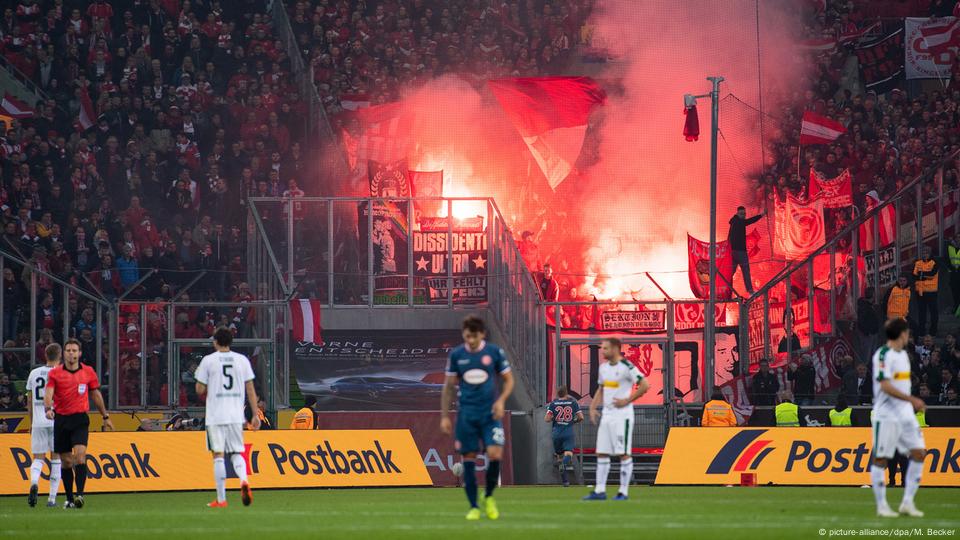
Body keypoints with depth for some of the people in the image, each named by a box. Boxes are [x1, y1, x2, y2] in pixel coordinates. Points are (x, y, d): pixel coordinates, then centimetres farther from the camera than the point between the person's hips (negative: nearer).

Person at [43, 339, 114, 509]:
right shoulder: (55, 373, 1)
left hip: (80, 418, -1)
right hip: (61, 419, 1)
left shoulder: (88, 372, 5)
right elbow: (48, 393, -10)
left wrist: (105, 417, 22)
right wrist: (48, 408, -31)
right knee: (66, 461, 5)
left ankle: (80, 494, -24)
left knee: (80, 454, -20)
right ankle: (69, 498, 15)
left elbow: (96, 395, 16)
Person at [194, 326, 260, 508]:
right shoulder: (242, 360, 5)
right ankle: (243, 480, -18)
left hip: (215, 416, -3)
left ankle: (221, 499, 1)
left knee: (218, 455, 1)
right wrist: (255, 415, 8)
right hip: (236, 415, 3)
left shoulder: (208, 360, -3)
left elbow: (200, 390, -3)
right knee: (236, 453, 12)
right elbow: (250, 389, 5)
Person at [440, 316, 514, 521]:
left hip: (490, 412, -1)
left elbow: (508, 380, 8)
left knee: (495, 454, -16)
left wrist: (501, 400, -9)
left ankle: (489, 497, 8)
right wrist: (444, 416, 6)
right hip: (467, 414, 1)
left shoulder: (494, 352, -1)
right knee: (469, 458, 0)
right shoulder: (456, 355, 3)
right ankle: (474, 507, 9)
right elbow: (448, 386, 10)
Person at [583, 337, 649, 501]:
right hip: (607, 415, 8)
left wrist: (627, 400, -14)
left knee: (624, 454, -5)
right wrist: (593, 407, 13)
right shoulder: (603, 367, 13)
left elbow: (644, 385, -15)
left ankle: (623, 492, -1)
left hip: (622, 415, -8)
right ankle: (600, 491, 8)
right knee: (601, 453, 5)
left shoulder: (626, 367, -12)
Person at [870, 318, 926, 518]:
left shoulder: (903, 355, 16)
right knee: (881, 459, -2)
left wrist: (913, 403, 20)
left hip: (905, 414, 9)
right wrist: (912, 400, -24)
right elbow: (886, 386, -21)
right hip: (886, 415, -9)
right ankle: (881, 505, 4)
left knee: (918, 453, 1)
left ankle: (907, 502, 6)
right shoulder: (883, 355, -13)